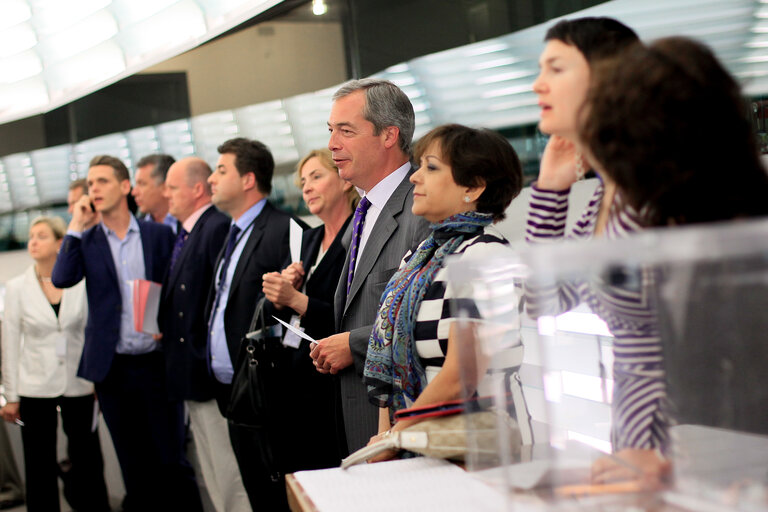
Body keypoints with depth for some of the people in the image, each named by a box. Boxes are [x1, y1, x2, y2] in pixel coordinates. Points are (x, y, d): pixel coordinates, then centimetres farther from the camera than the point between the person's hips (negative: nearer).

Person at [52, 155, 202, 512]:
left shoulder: (159, 234, 5)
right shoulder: (86, 241, 7)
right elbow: (61, 279, -10)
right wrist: (77, 226, -8)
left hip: (156, 362, -1)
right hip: (114, 368, 1)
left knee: (172, 462, -1)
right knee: (134, 468, 8)